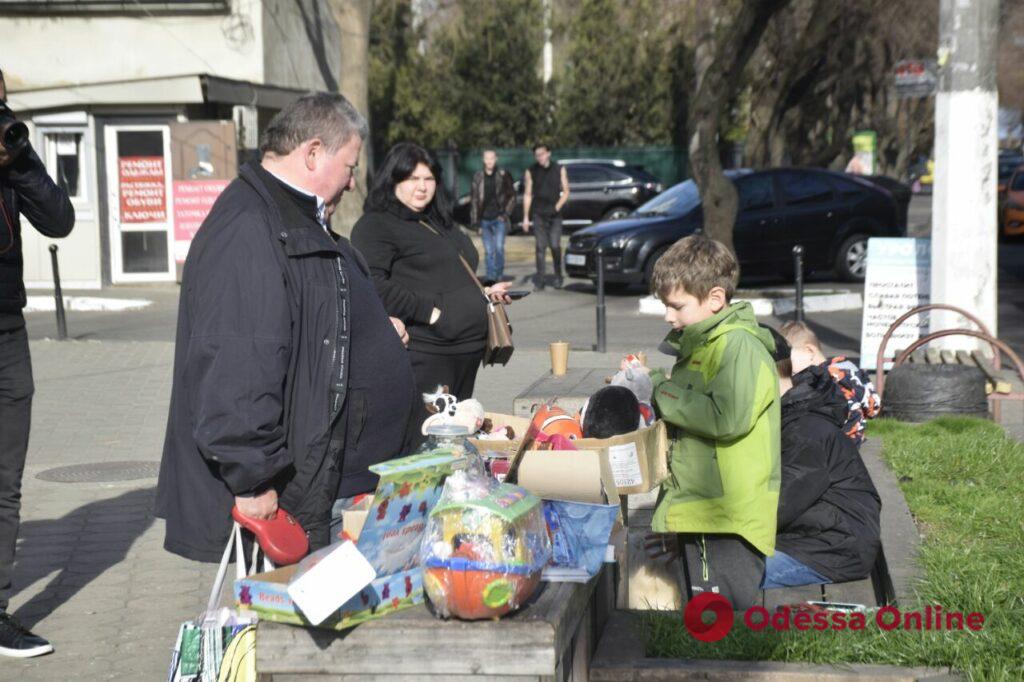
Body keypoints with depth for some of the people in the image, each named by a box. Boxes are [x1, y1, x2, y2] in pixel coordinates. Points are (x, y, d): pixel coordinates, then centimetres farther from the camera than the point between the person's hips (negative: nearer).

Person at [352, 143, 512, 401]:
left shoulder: (440, 223, 22)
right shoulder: (375, 226, -7)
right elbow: (373, 285, -21)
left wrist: (483, 293, 16)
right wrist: (429, 312, -21)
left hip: (467, 353, 9)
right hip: (423, 357, -9)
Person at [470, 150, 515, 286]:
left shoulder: (503, 175, 1)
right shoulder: (478, 177, 5)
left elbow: (511, 196, 8)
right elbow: (474, 200, 7)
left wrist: (506, 213, -3)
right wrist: (476, 222, 3)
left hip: (499, 218, -2)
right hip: (484, 219, 2)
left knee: (499, 247, -11)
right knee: (488, 251, 1)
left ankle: (499, 275, 0)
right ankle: (490, 277, 6)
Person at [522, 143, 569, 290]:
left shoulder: (559, 169, 6)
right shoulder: (531, 172, 6)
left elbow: (565, 191, 8)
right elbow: (527, 195, 7)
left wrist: (558, 206, -9)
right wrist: (525, 217, 2)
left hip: (555, 214, -1)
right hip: (539, 215, 1)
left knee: (555, 245, -8)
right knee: (540, 247, -3)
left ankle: (558, 277, 10)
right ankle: (540, 281, -1)